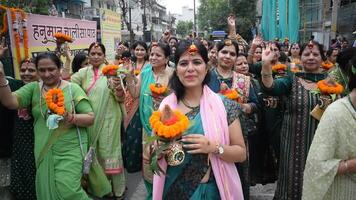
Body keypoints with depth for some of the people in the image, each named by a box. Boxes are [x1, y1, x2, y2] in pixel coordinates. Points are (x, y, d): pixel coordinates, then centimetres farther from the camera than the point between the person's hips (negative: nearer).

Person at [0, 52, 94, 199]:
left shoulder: (73, 88, -3)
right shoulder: (33, 88, 5)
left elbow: (91, 118, -6)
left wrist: (71, 118, -24)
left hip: (70, 149, -4)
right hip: (44, 152, 4)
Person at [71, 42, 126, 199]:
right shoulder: (84, 72, 4)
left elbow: (121, 99, -9)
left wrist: (118, 87, -30)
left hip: (108, 119, -4)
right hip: (90, 120, 4)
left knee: (108, 151, 5)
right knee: (92, 152, 16)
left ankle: (115, 186, 24)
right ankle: (98, 184, 37)